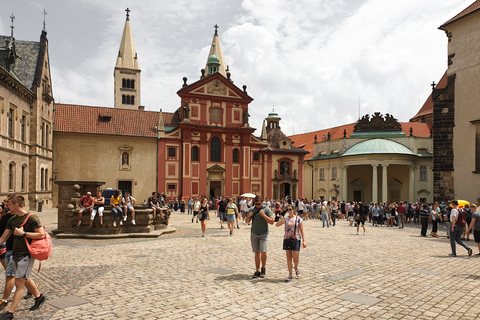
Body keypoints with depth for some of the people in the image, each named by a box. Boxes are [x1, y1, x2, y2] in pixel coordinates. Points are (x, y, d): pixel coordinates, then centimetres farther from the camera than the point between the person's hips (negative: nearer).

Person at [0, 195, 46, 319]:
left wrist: (23, 233, -18)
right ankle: (39, 297, 38)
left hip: (26, 254, -8)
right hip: (16, 253, 8)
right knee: (25, 280, 19)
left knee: (19, 283, -4)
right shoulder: (12, 220, 10)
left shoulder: (31, 218, -13)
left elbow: (42, 235, -19)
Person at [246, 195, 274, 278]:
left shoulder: (266, 209, -5)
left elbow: (272, 222, -9)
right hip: (254, 233, 3)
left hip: (263, 234, -3)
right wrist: (249, 216, -8)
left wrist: (263, 215, -20)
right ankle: (257, 271, 13)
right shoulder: (252, 209, 7)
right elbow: (247, 221, 13)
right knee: (257, 252, 5)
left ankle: (263, 269, 8)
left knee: (263, 251, -13)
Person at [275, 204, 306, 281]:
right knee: (288, 257, 6)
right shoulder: (285, 219, 3)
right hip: (287, 239, 2)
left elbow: (302, 231, 0)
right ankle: (290, 274, 17)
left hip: (296, 239, -2)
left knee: (295, 258, -4)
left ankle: (296, 268, 29)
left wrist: (304, 241, -6)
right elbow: (277, 225, -11)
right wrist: (284, 218, -18)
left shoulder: (298, 219, -2)